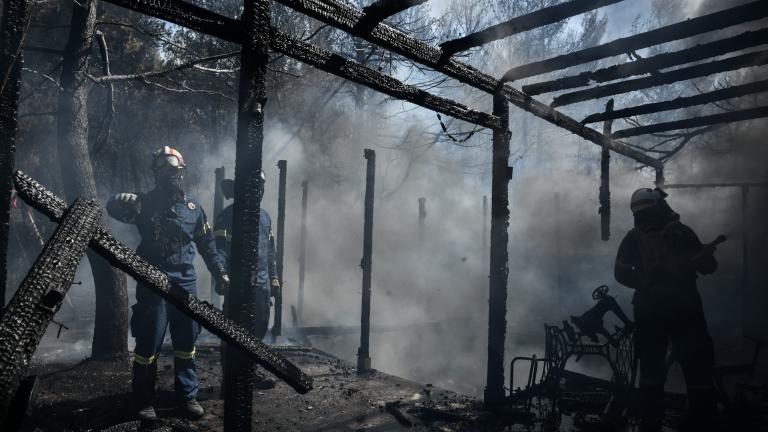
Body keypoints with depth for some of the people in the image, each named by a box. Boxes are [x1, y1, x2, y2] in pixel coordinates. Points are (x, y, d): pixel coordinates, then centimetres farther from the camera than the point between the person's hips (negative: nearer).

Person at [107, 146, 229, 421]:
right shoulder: (146, 203, -2)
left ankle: (188, 396, 24)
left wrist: (221, 272, 11)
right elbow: (113, 208, -19)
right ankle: (144, 401, 19)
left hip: (185, 282, 3)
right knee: (148, 343, 3)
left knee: (186, 342, 11)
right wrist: (122, 201, -43)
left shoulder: (193, 206, 7)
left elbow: (207, 244, 14)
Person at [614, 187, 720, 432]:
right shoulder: (682, 232, -2)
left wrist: (646, 285, 3)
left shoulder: (634, 238, -1)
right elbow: (708, 267, 3)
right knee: (698, 371, 6)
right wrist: (707, 252, 17)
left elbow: (622, 274, -7)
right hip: (685, 310, -2)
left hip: (649, 312, 2)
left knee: (651, 371, 11)